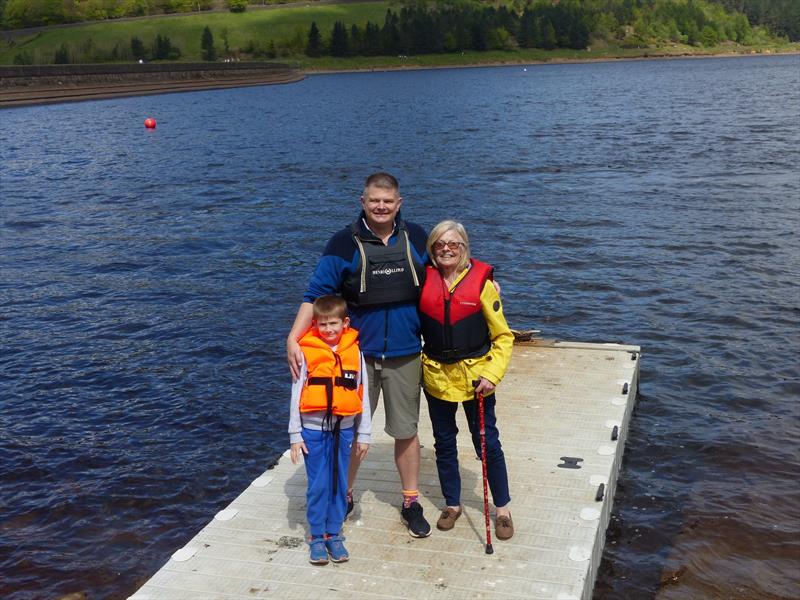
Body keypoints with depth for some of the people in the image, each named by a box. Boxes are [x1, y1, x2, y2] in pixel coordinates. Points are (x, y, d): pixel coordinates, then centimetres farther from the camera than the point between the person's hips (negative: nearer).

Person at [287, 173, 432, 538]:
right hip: (358, 353, -1)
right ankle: (344, 497, 29)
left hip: (404, 355, 2)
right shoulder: (345, 243, -6)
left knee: (406, 431, 10)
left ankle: (411, 503, 26)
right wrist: (293, 339, -20)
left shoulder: (416, 238, 3)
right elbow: (316, 294, -10)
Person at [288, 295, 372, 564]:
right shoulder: (307, 352, -6)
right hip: (313, 428, -2)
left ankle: (334, 534, 23)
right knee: (318, 485, 4)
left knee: (339, 483, 9)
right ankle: (317, 537, 18)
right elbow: (296, 393, -2)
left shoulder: (354, 352, -1)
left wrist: (364, 434, 5)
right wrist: (295, 434, -3)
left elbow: (362, 394, 4)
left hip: (343, 428, 2)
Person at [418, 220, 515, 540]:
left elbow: (503, 337, -5)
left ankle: (503, 508, 22)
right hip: (436, 375, 3)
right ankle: (452, 504, 32)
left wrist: (492, 374, -15)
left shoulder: (480, 281, -9)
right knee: (444, 443, 14)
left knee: (487, 442, 5)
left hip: (475, 375, -2)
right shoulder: (423, 281, -2)